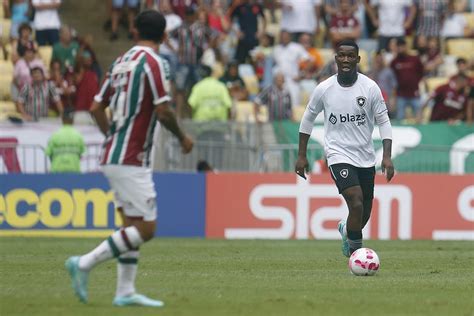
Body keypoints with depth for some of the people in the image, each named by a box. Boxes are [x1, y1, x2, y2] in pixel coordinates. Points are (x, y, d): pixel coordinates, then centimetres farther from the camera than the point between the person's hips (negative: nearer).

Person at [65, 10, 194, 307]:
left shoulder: (121, 61, 11)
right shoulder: (154, 63, -12)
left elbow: (97, 107, 14)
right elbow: (163, 111, -17)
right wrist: (183, 137, -1)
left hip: (115, 156, 9)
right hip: (132, 160, -9)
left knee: (133, 225, 11)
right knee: (145, 229, -7)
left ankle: (125, 291, 9)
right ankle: (85, 263, -11)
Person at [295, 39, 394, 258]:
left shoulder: (370, 88, -5)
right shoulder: (324, 89, -5)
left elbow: (383, 121, 0)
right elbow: (308, 118, 9)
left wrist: (387, 156, -11)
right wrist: (301, 155, 9)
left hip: (366, 158, 3)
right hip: (339, 156, -3)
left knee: (364, 216, 11)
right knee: (357, 205, -23)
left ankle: (346, 230, 46)